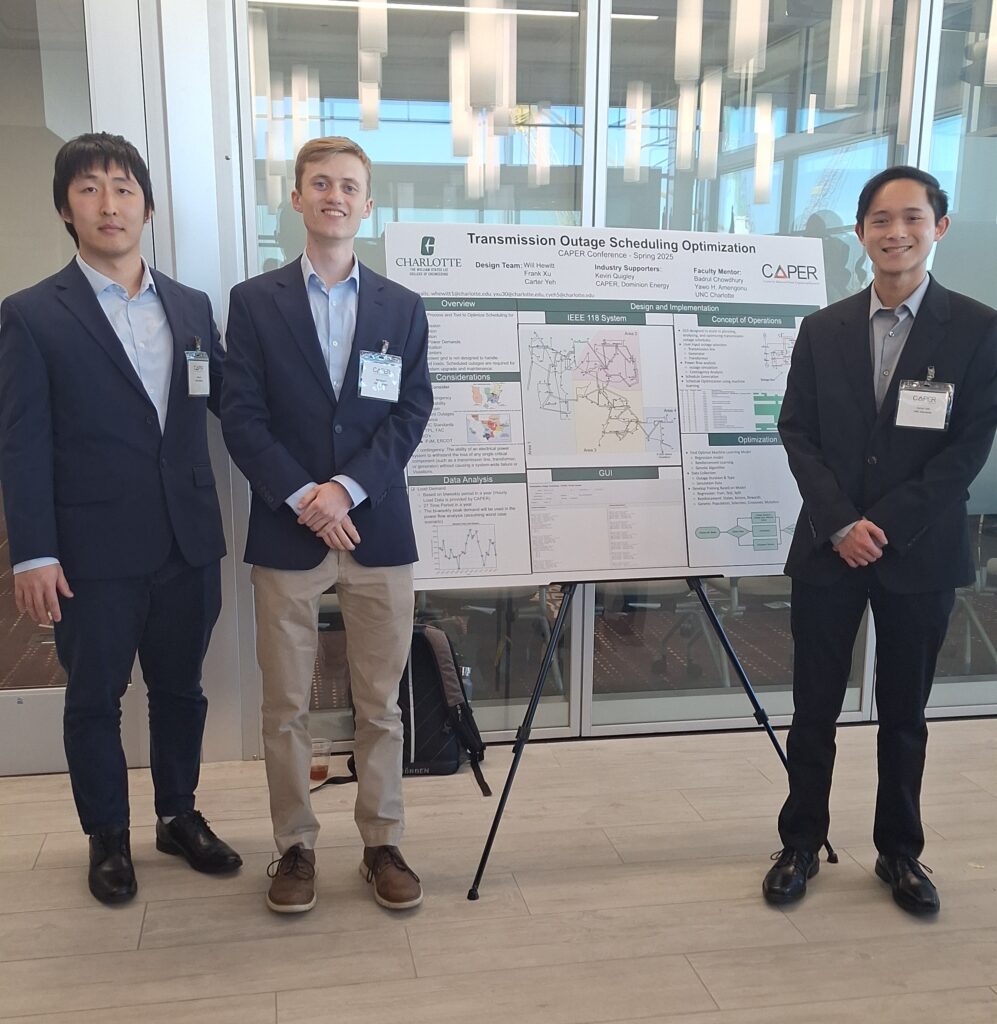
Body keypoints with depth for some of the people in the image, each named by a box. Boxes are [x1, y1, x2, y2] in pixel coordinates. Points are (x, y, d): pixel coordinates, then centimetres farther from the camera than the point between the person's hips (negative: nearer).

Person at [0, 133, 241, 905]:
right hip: (94, 549, -3)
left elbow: (232, 401, 12)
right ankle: (108, 837, 29)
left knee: (180, 688, 16)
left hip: (188, 542, 4)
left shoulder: (191, 307, 9)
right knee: (94, 698, 10)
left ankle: (180, 816, 34)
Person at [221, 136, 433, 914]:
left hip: (379, 529, 1)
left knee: (380, 703, 9)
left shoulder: (403, 308, 10)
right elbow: (242, 417, -2)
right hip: (286, 530, -1)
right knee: (286, 706, 7)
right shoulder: (254, 301, 5)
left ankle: (384, 844, 23)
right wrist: (302, 498, -13)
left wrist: (348, 487, -12)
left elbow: (411, 413, 1)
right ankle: (295, 846, 23)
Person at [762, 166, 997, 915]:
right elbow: (797, 433, 1)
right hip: (828, 547, 2)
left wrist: (887, 525, -14)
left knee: (904, 712, 12)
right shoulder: (823, 330, 6)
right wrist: (841, 523, -12)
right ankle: (801, 845, 24)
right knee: (814, 708, 8)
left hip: (920, 552, -1)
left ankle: (900, 851, 29)